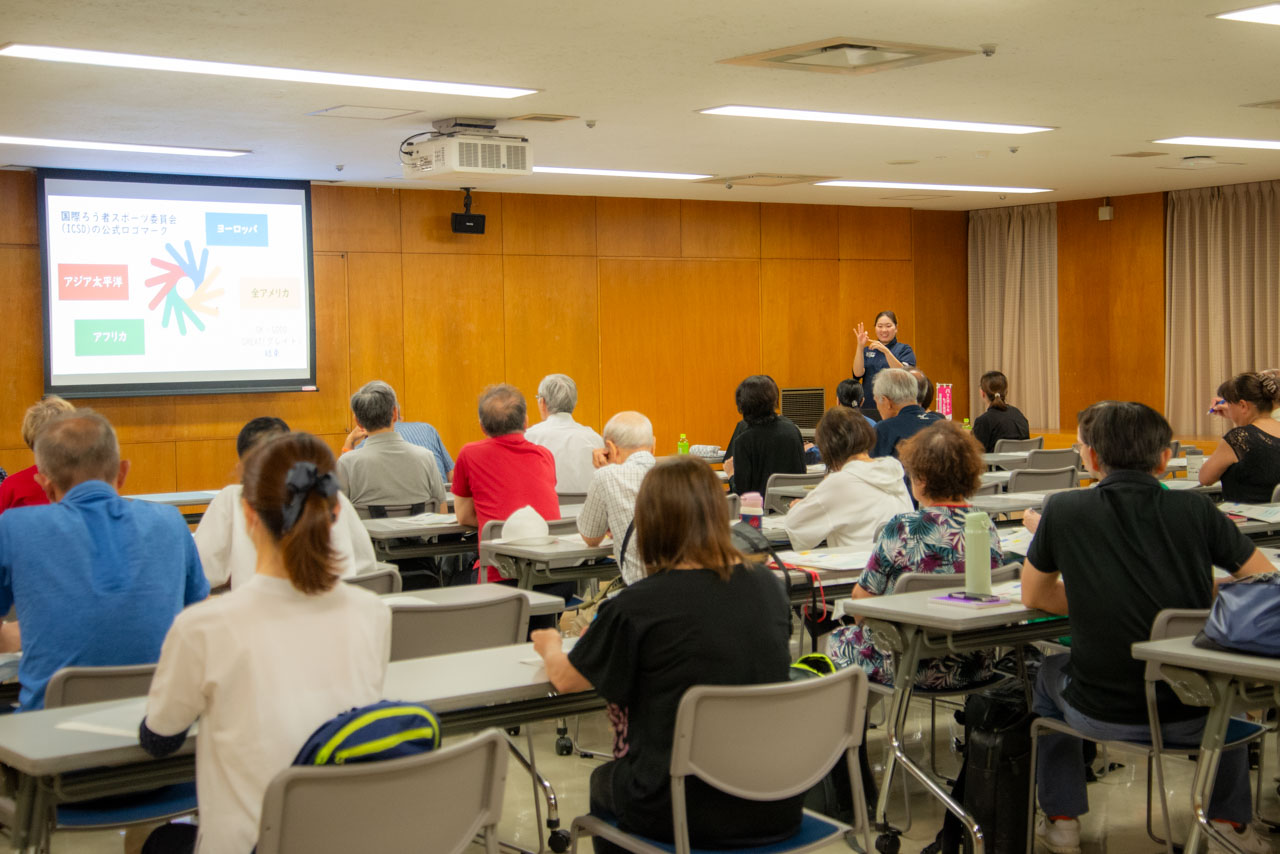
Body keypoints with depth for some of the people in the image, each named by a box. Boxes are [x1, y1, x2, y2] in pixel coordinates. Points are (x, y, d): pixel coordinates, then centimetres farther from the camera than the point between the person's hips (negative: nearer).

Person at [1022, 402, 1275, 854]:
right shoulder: (1195, 511, -6)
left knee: (1049, 673, 35)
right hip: (1193, 715, 1)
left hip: (1101, 713, -1)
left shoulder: (1064, 512, -6)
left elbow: (1034, 596, 9)